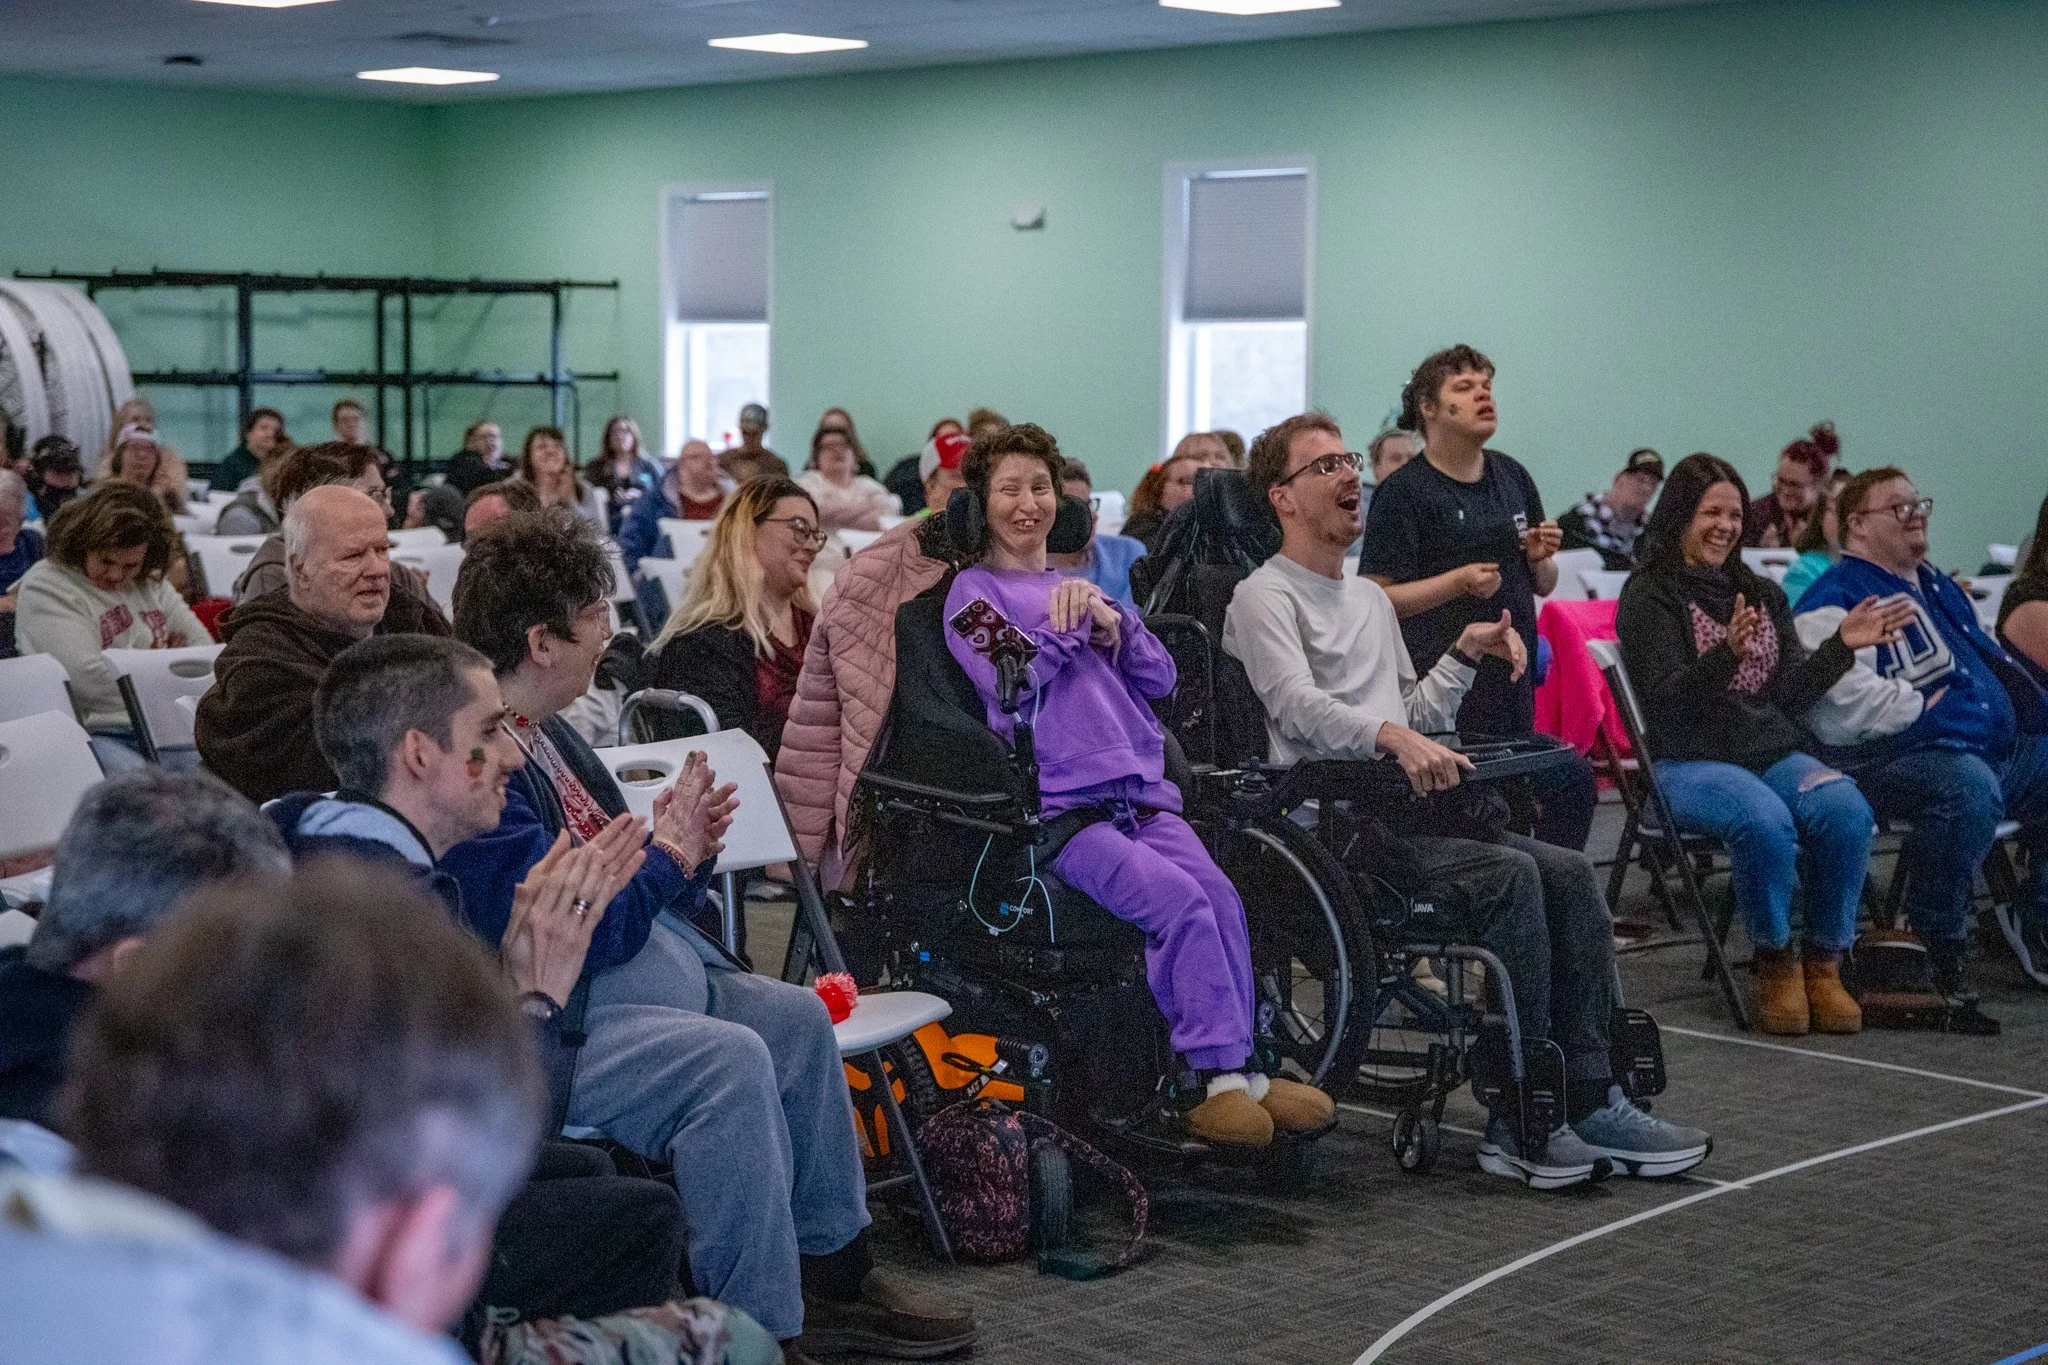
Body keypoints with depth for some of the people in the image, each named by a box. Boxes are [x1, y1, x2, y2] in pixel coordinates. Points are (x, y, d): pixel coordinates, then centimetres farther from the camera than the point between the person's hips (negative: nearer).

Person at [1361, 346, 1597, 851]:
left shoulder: (1513, 477, 16)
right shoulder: (1405, 490, -5)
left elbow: (1543, 586, 23)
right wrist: (1457, 582, -20)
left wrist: (1540, 559, 1)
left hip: (1513, 676, 7)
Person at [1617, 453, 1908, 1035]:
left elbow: (1789, 697, 12)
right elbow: (1670, 699, -12)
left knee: (1847, 810, -27)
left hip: (1775, 751, 5)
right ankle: (1775, 964, -12)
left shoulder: (1762, 594, 20)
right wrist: (1726, 655, -28)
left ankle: (1823, 965, -12)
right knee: (1766, 821, -36)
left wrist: (1841, 646, -1)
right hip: (1689, 762, -5)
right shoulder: (1649, 596, 1)